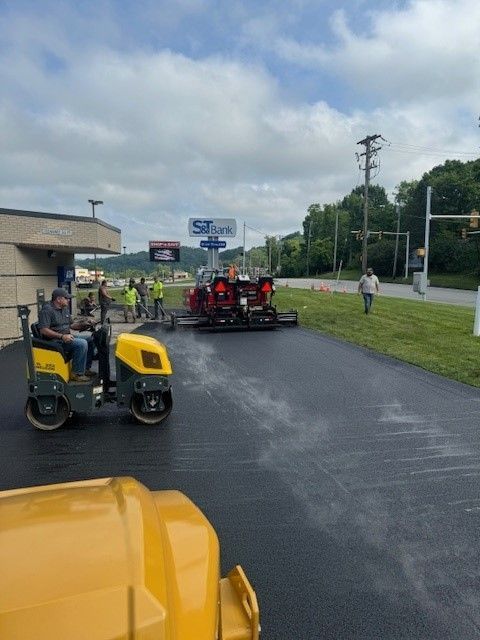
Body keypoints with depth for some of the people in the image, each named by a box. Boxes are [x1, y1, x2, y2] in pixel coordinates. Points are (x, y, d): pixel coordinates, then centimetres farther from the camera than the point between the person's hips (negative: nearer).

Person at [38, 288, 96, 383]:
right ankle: (77, 374, -18)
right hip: (55, 341, -10)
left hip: (66, 337, 10)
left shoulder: (65, 309, 15)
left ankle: (86, 368, 8)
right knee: (81, 343, -27)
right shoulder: (47, 310, -14)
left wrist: (83, 324, 1)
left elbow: (71, 325, 20)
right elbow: (43, 330, -22)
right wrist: (62, 336, -29)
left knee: (90, 339, 3)